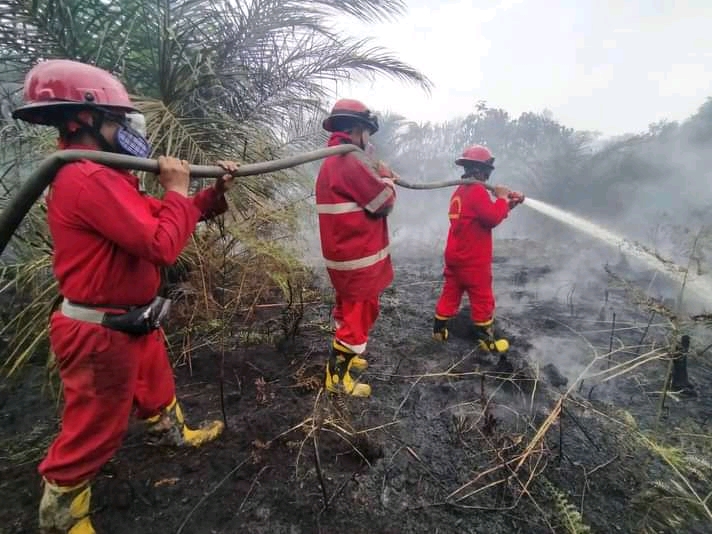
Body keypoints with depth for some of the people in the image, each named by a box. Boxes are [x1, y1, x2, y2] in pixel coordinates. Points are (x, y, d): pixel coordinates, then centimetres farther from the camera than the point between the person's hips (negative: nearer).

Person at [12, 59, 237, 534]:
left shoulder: (103, 175, 9)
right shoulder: (88, 179, -26)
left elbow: (158, 218, 14)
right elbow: (163, 245, -30)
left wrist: (218, 192, 5)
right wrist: (177, 189, -14)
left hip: (132, 322, 10)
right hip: (102, 334, -10)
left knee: (157, 385, 31)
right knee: (92, 432, 11)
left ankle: (173, 433, 57)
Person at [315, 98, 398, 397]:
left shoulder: (333, 161, 13)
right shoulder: (351, 160, -20)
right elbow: (384, 202, -16)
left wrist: (380, 178, 9)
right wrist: (386, 178, 2)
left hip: (345, 253, 10)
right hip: (359, 258, -10)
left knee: (349, 309, 24)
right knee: (359, 315, 2)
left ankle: (342, 357, 41)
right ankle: (337, 377, 14)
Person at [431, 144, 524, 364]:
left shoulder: (460, 191, 14)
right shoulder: (478, 191, -17)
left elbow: (485, 214, 14)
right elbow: (493, 218, -23)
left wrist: (508, 203, 5)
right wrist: (502, 199, -9)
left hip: (455, 256, 9)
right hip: (473, 260, -9)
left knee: (450, 293, 16)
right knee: (482, 298, 4)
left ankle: (439, 330, 23)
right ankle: (486, 338, 14)